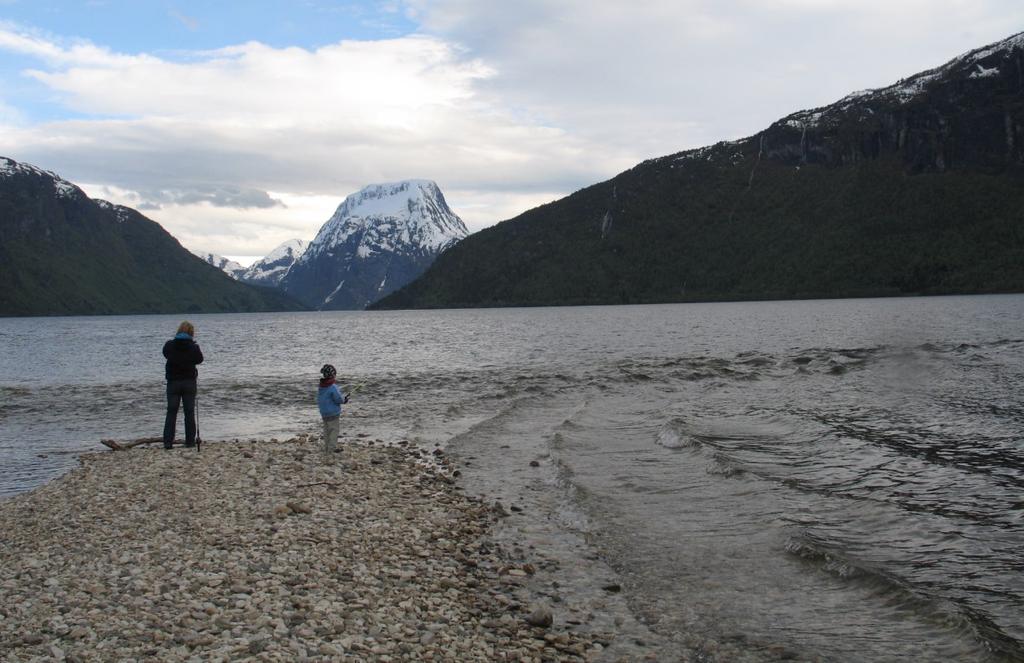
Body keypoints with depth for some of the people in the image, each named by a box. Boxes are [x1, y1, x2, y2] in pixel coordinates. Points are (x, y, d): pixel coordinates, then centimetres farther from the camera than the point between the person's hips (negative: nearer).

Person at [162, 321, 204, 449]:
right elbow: (199, 359, 7)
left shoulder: (169, 345, -5)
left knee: (171, 412, 5)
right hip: (189, 381, -1)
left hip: (173, 382, 1)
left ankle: (167, 441, -2)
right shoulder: (193, 347, -8)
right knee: (189, 412, 7)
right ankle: (190, 441, 7)